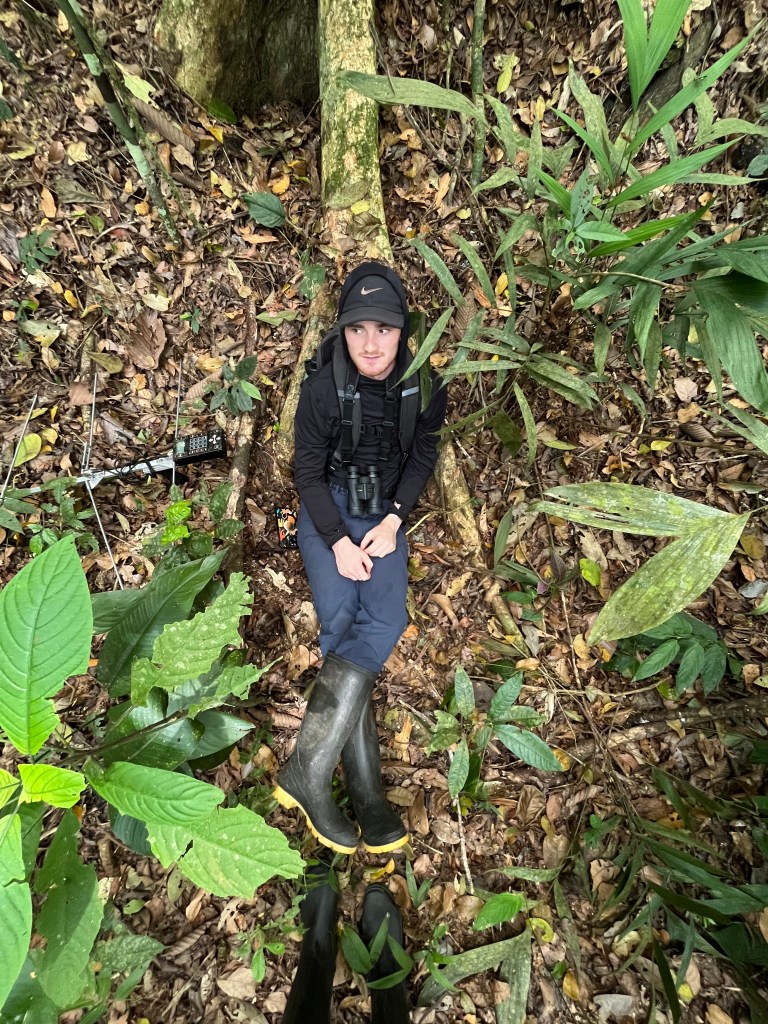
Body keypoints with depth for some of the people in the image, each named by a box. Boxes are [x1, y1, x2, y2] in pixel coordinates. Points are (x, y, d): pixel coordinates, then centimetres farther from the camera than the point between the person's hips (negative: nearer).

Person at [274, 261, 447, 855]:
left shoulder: (425, 389, -5)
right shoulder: (323, 388, -11)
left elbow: (422, 460, 5)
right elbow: (308, 472, -6)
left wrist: (393, 522, -9)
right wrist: (338, 541, -16)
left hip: (385, 513, 2)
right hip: (327, 511, -2)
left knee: (385, 623, -20)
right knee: (341, 623, -20)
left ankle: (306, 770, -12)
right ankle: (367, 792, -11)